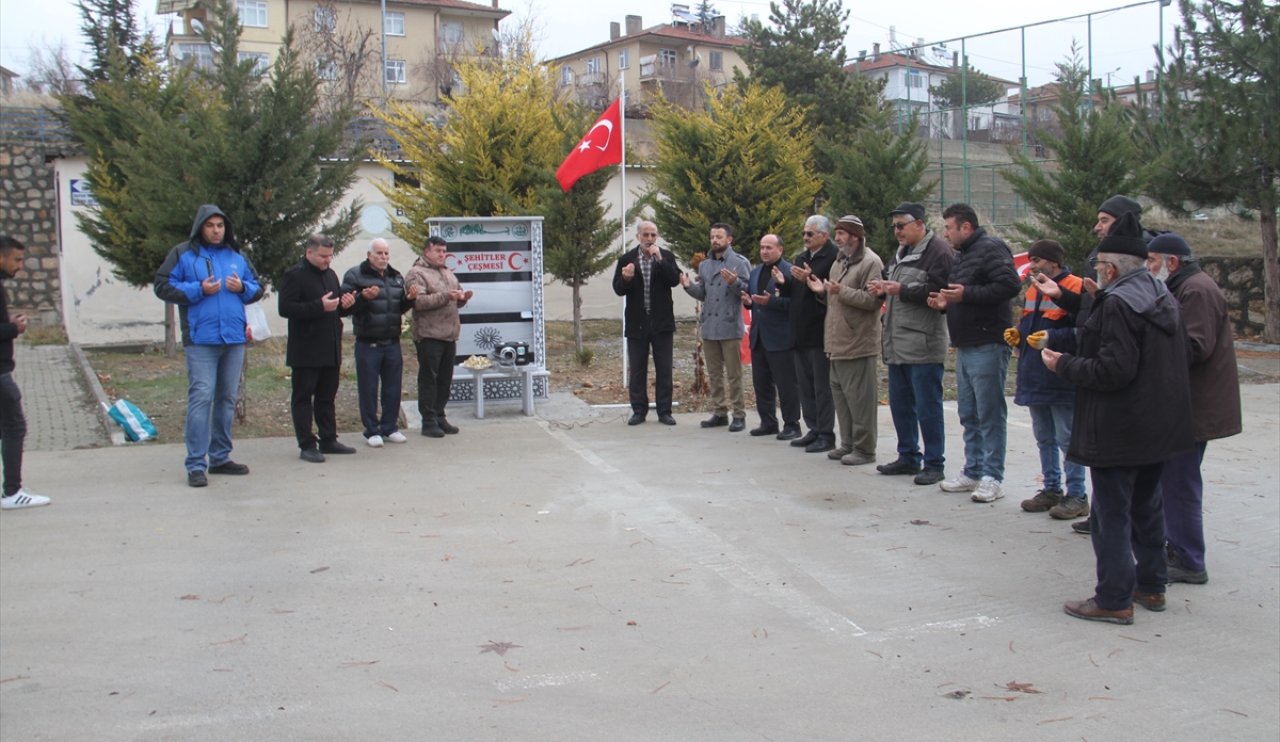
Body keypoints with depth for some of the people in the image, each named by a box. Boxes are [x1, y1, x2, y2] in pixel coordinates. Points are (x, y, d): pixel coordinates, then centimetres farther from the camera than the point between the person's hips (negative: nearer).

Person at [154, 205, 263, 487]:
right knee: (201, 397, -11)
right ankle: (196, 464, -8)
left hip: (234, 338, 5)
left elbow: (257, 288, 19)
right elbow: (162, 286, -3)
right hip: (201, 339, -5)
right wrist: (199, 289, -13)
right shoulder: (183, 254, 2)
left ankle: (220, 457, 21)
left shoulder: (237, 256, 15)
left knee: (227, 398, 10)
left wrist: (243, 287, -4)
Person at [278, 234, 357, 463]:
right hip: (305, 351, -8)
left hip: (330, 349, 8)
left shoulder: (330, 274, 16)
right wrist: (319, 306, -23)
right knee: (303, 397, 0)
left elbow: (339, 307, 27)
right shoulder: (294, 275, -9)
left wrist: (347, 304, 3)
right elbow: (285, 308, -19)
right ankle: (307, 445, 2)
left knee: (327, 397, 13)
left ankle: (328, 439, 21)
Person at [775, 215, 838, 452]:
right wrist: (783, 283, -1)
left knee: (822, 386, -2)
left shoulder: (833, 257, -14)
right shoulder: (802, 257, 15)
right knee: (806, 385, 14)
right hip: (802, 333, 9)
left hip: (820, 332, -9)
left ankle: (826, 435, 6)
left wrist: (810, 280, -29)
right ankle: (814, 430, 23)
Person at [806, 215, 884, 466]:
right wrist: (823, 291, 7)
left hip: (857, 343, -9)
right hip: (838, 342, 9)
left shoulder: (870, 262, -10)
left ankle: (864, 449, 3)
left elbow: (873, 299, -19)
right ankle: (848, 444, 23)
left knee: (858, 397, -5)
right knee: (839, 392, 13)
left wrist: (842, 291, -23)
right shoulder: (840, 262, 18)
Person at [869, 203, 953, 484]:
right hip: (897, 343, 9)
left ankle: (934, 464, 6)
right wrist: (883, 289, 7)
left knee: (927, 406, -3)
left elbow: (939, 291, -22)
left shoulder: (938, 251, -11)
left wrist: (901, 290, -19)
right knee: (900, 403, 14)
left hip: (923, 345, -9)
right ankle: (908, 457, 25)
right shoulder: (902, 251, 18)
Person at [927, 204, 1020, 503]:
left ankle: (992, 478, 0)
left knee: (990, 413, -5)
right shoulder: (961, 255, 20)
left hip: (987, 346, -10)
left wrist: (965, 294, -21)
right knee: (969, 414, 13)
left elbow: (1010, 285, -22)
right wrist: (945, 302, 8)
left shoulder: (991, 248, -10)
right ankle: (972, 472, 21)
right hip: (965, 346, 10)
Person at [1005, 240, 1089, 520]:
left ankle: (1077, 496, 6)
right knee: (1044, 438, 16)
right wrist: (1017, 335, 6)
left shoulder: (1075, 288, -13)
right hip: (1034, 377, 9)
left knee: (1067, 438, -2)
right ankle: (1051, 489, 26)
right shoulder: (1033, 290, 15)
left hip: (1061, 379, -8)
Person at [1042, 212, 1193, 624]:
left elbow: (1113, 370, -25)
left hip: (1120, 431, -10)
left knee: (1111, 513, -2)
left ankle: (1114, 600, 3)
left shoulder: (1118, 304, -19)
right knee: (1146, 506, 20)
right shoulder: (1163, 298, 11)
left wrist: (1064, 365, -13)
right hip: (1160, 426, 10)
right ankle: (1151, 586, 30)